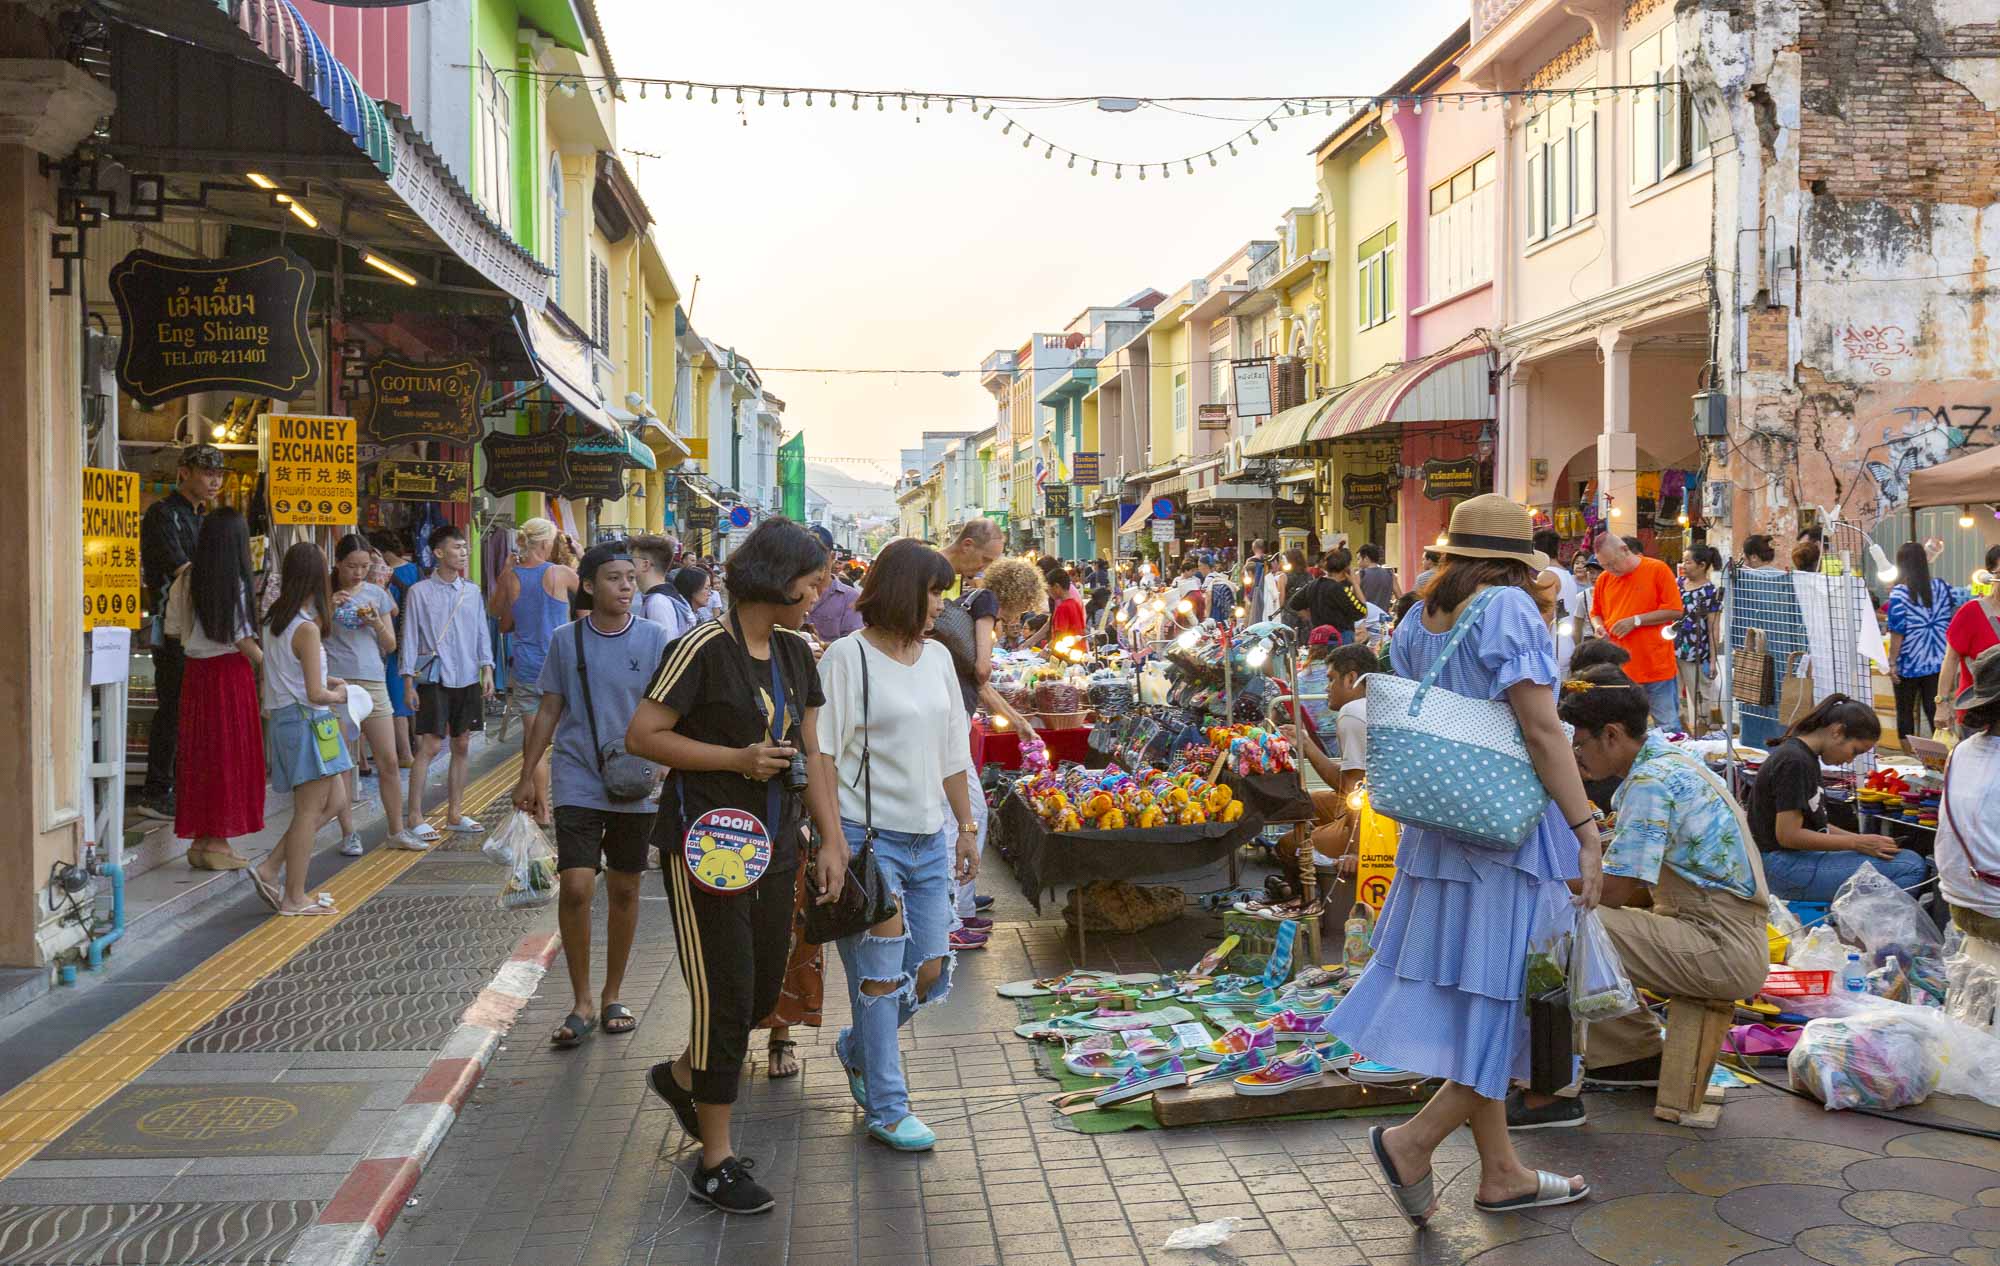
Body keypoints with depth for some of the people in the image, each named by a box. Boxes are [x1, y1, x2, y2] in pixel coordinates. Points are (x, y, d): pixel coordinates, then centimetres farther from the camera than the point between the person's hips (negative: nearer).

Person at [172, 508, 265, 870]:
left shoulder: (190, 579, 5)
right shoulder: (236, 584, -13)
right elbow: (244, 641, -11)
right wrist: (268, 664, 3)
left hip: (197, 671, 6)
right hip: (229, 673, -6)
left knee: (199, 754, 11)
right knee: (228, 757, 2)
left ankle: (200, 839, 17)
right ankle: (217, 843, 6)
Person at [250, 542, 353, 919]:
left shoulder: (274, 620, 8)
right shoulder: (307, 628, -18)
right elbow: (315, 694, -20)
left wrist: (326, 680, 13)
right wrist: (338, 695, -1)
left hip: (282, 719, 9)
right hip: (307, 722, -9)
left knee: (334, 800, 16)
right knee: (309, 810, 1)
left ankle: (270, 869, 14)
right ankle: (294, 898, 8)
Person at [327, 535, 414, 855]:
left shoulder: (377, 594, 11)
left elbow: (390, 646, 12)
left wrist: (377, 623, -7)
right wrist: (329, 608, -11)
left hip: (372, 681, 3)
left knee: (389, 762, 2)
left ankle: (396, 831, 13)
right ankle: (348, 834, 10)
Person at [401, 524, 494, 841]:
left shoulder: (472, 591, 10)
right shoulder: (420, 592, -3)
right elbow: (410, 637, -3)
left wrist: (487, 668, 2)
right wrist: (408, 679, -7)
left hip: (467, 678, 5)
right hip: (434, 678, -5)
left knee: (462, 746, 9)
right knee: (429, 746, -7)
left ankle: (455, 813, 18)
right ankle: (414, 816, 0)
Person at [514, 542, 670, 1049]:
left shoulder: (655, 639, -2)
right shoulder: (566, 640, 2)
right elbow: (548, 711, 9)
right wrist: (527, 776, 8)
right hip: (577, 783, 0)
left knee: (624, 891, 10)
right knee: (576, 887, -10)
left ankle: (612, 997, 26)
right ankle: (582, 1002, 5)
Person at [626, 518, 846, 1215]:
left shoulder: (793, 652, 9)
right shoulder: (705, 649, -14)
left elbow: (809, 753, 13)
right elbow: (641, 735, -15)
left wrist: (832, 840, 7)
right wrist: (738, 758, -17)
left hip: (771, 844, 8)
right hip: (705, 841, -8)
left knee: (765, 988, 14)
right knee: (726, 995, -2)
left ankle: (681, 1075, 42)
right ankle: (715, 1163, 13)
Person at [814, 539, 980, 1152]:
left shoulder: (937, 657, 12)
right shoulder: (848, 656, -8)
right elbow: (824, 753, -11)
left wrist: (966, 828, 17)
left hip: (928, 840, 7)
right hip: (868, 837, -6)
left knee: (930, 972, 8)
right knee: (881, 975, -1)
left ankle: (857, 1049, 34)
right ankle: (887, 1110, 12)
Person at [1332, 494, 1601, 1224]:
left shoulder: (1420, 620, 8)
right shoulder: (1509, 608, -13)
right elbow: (1541, 732, -18)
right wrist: (1587, 833, -16)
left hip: (1442, 834, 8)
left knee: (1471, 999, 13)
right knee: (1511, 996, 3)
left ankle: (1499, 1173, 23)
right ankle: (1416, 1140, 0)